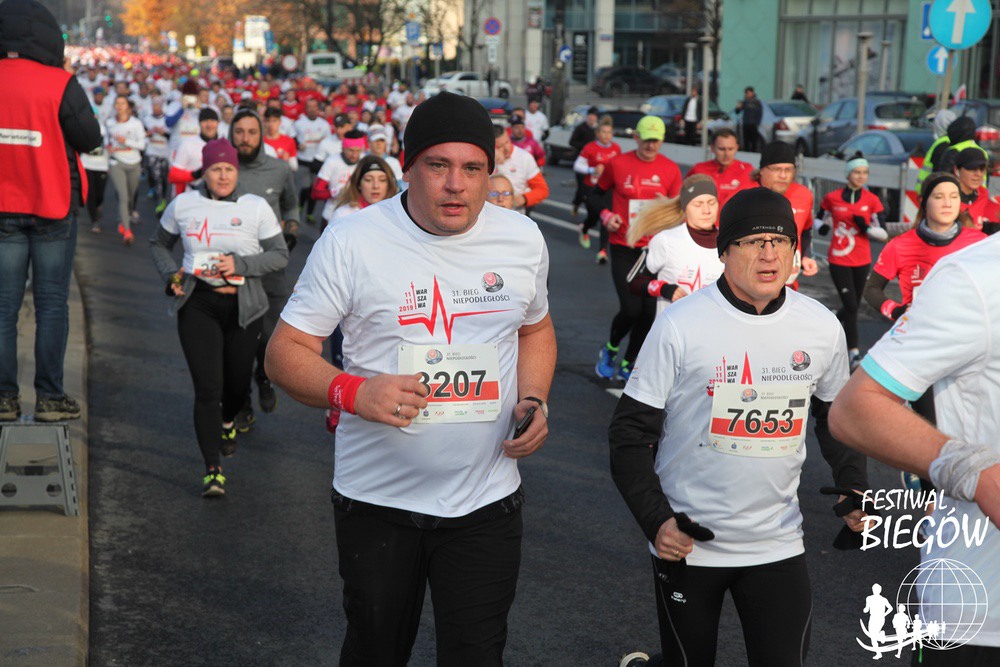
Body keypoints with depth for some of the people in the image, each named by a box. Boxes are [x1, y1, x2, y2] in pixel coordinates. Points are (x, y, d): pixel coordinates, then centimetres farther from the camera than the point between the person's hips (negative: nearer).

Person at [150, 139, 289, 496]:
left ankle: (226, 421, 51)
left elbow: (280, 254, -2)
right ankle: (212, 469, -8)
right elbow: (159, 244, 18)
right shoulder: (183, 204, 4)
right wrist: (171, 275, 0)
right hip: (198, 304, -1)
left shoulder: (256, 207, -1)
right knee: (207, 387, -11)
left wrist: (240, 263, -16)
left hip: (243, 305, 1)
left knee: (238, 382, 14)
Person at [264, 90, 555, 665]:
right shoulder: (350, 242, -10)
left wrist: (535, 398, -2)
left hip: (487, 500, 2)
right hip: (377, 500, -1)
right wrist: (352, 391, -26)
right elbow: (286, 352, -7)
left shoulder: (523, 239, 0)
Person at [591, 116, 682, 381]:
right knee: (631, 308, -13)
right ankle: (610, 348, 19)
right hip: (623, 247, -2)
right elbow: (597, 193, 12)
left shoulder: (670, 169, 1)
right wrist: (605, 215, -7)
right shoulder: (618, 164, -3)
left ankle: (627, 364, 22)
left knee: (649, 311, 1)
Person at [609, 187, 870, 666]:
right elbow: (631, 432, -7)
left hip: (778, 545, 3)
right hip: (687, 543, -2)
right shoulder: (680, 325, -12)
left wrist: (854, 487, 2)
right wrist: (655, 519, -15)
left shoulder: (823, 327, -1)